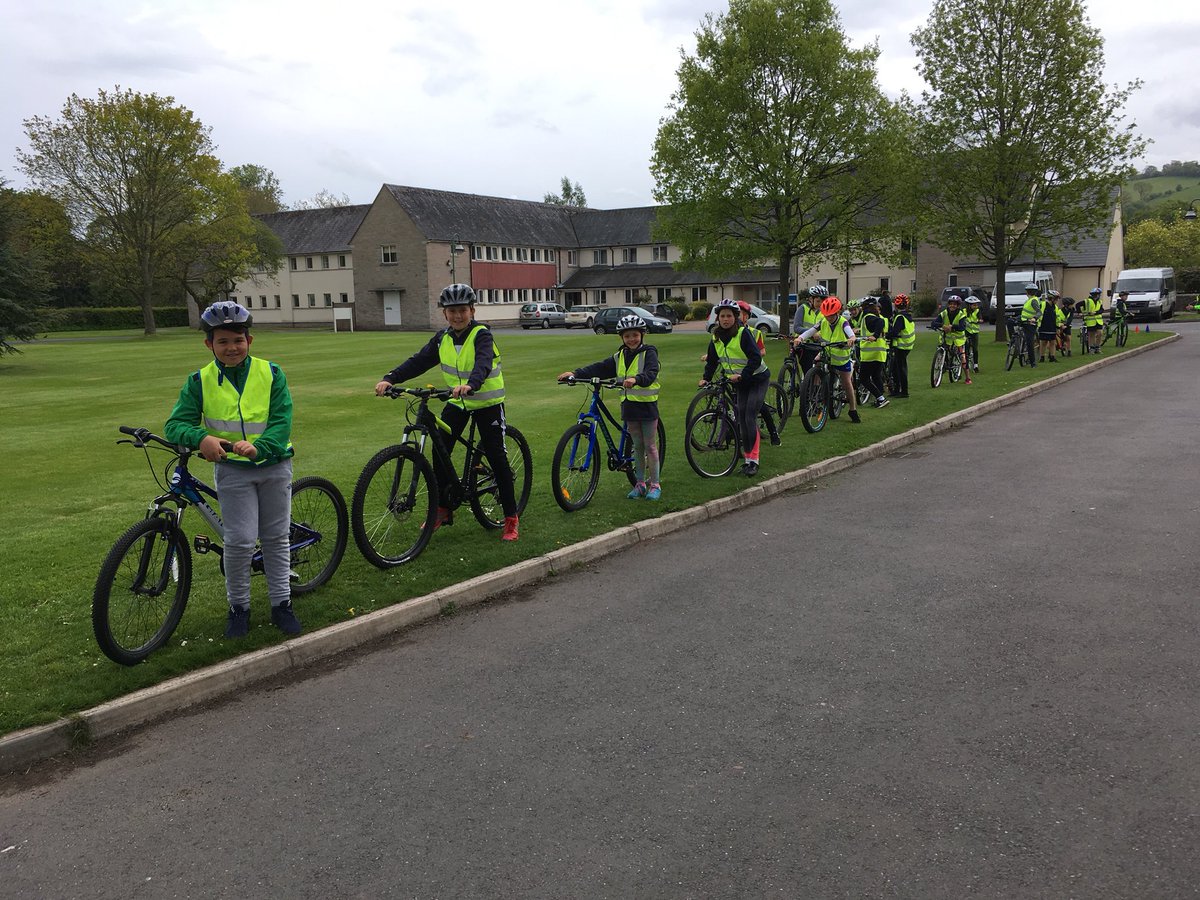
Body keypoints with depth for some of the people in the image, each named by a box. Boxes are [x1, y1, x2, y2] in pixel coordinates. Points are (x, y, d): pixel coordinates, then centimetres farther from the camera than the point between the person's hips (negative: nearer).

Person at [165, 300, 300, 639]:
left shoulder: (271, 374, -3)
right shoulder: (199, 381, -2)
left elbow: (282, 421, -9)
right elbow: (177, 423, -6)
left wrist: (258, 447, -29)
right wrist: (201, 438, -29)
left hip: (273, 465, 1)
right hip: (231, 469, -1)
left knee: (277, 538, 10)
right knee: (239, 541, -6)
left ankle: (281, 604, 23)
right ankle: (238, 606, 14)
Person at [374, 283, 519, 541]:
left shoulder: (482, 336, -18)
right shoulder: (443, 338, -1)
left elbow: (483, 363, -37)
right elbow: (418, 361, -9)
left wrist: (470, 384, -58)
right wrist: (390, 379, -24)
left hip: (487, 402, -5)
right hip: (457, 402, 5)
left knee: (496, 458, -4)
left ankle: (511, 518, 6)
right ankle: (442, 509, 13)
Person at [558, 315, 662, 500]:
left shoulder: (649, 353, -8)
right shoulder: (619, 357, 9)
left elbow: (651, 373, -25)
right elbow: (599, 368, 2)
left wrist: (635, 379, -46)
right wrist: (575, 373, -11)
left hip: (647, 405, -5)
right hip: (629, 405, 5)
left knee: (650, 446, 2)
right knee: (637, 446, 12)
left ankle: (655, 484, 11)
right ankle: (640, 483, 21)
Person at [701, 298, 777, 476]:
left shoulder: (743, 333, -19)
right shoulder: (716, 337, 1)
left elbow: (755, 358, -24)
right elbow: (712, 361, 11)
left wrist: (742, 375, -30)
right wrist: (706, 378, 0)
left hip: (757, 379, -6)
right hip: (740, 382, 6)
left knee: (750, 417, -15)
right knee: (742, 418, 2)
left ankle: (753, 460, -13)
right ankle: (747, 458, 10)